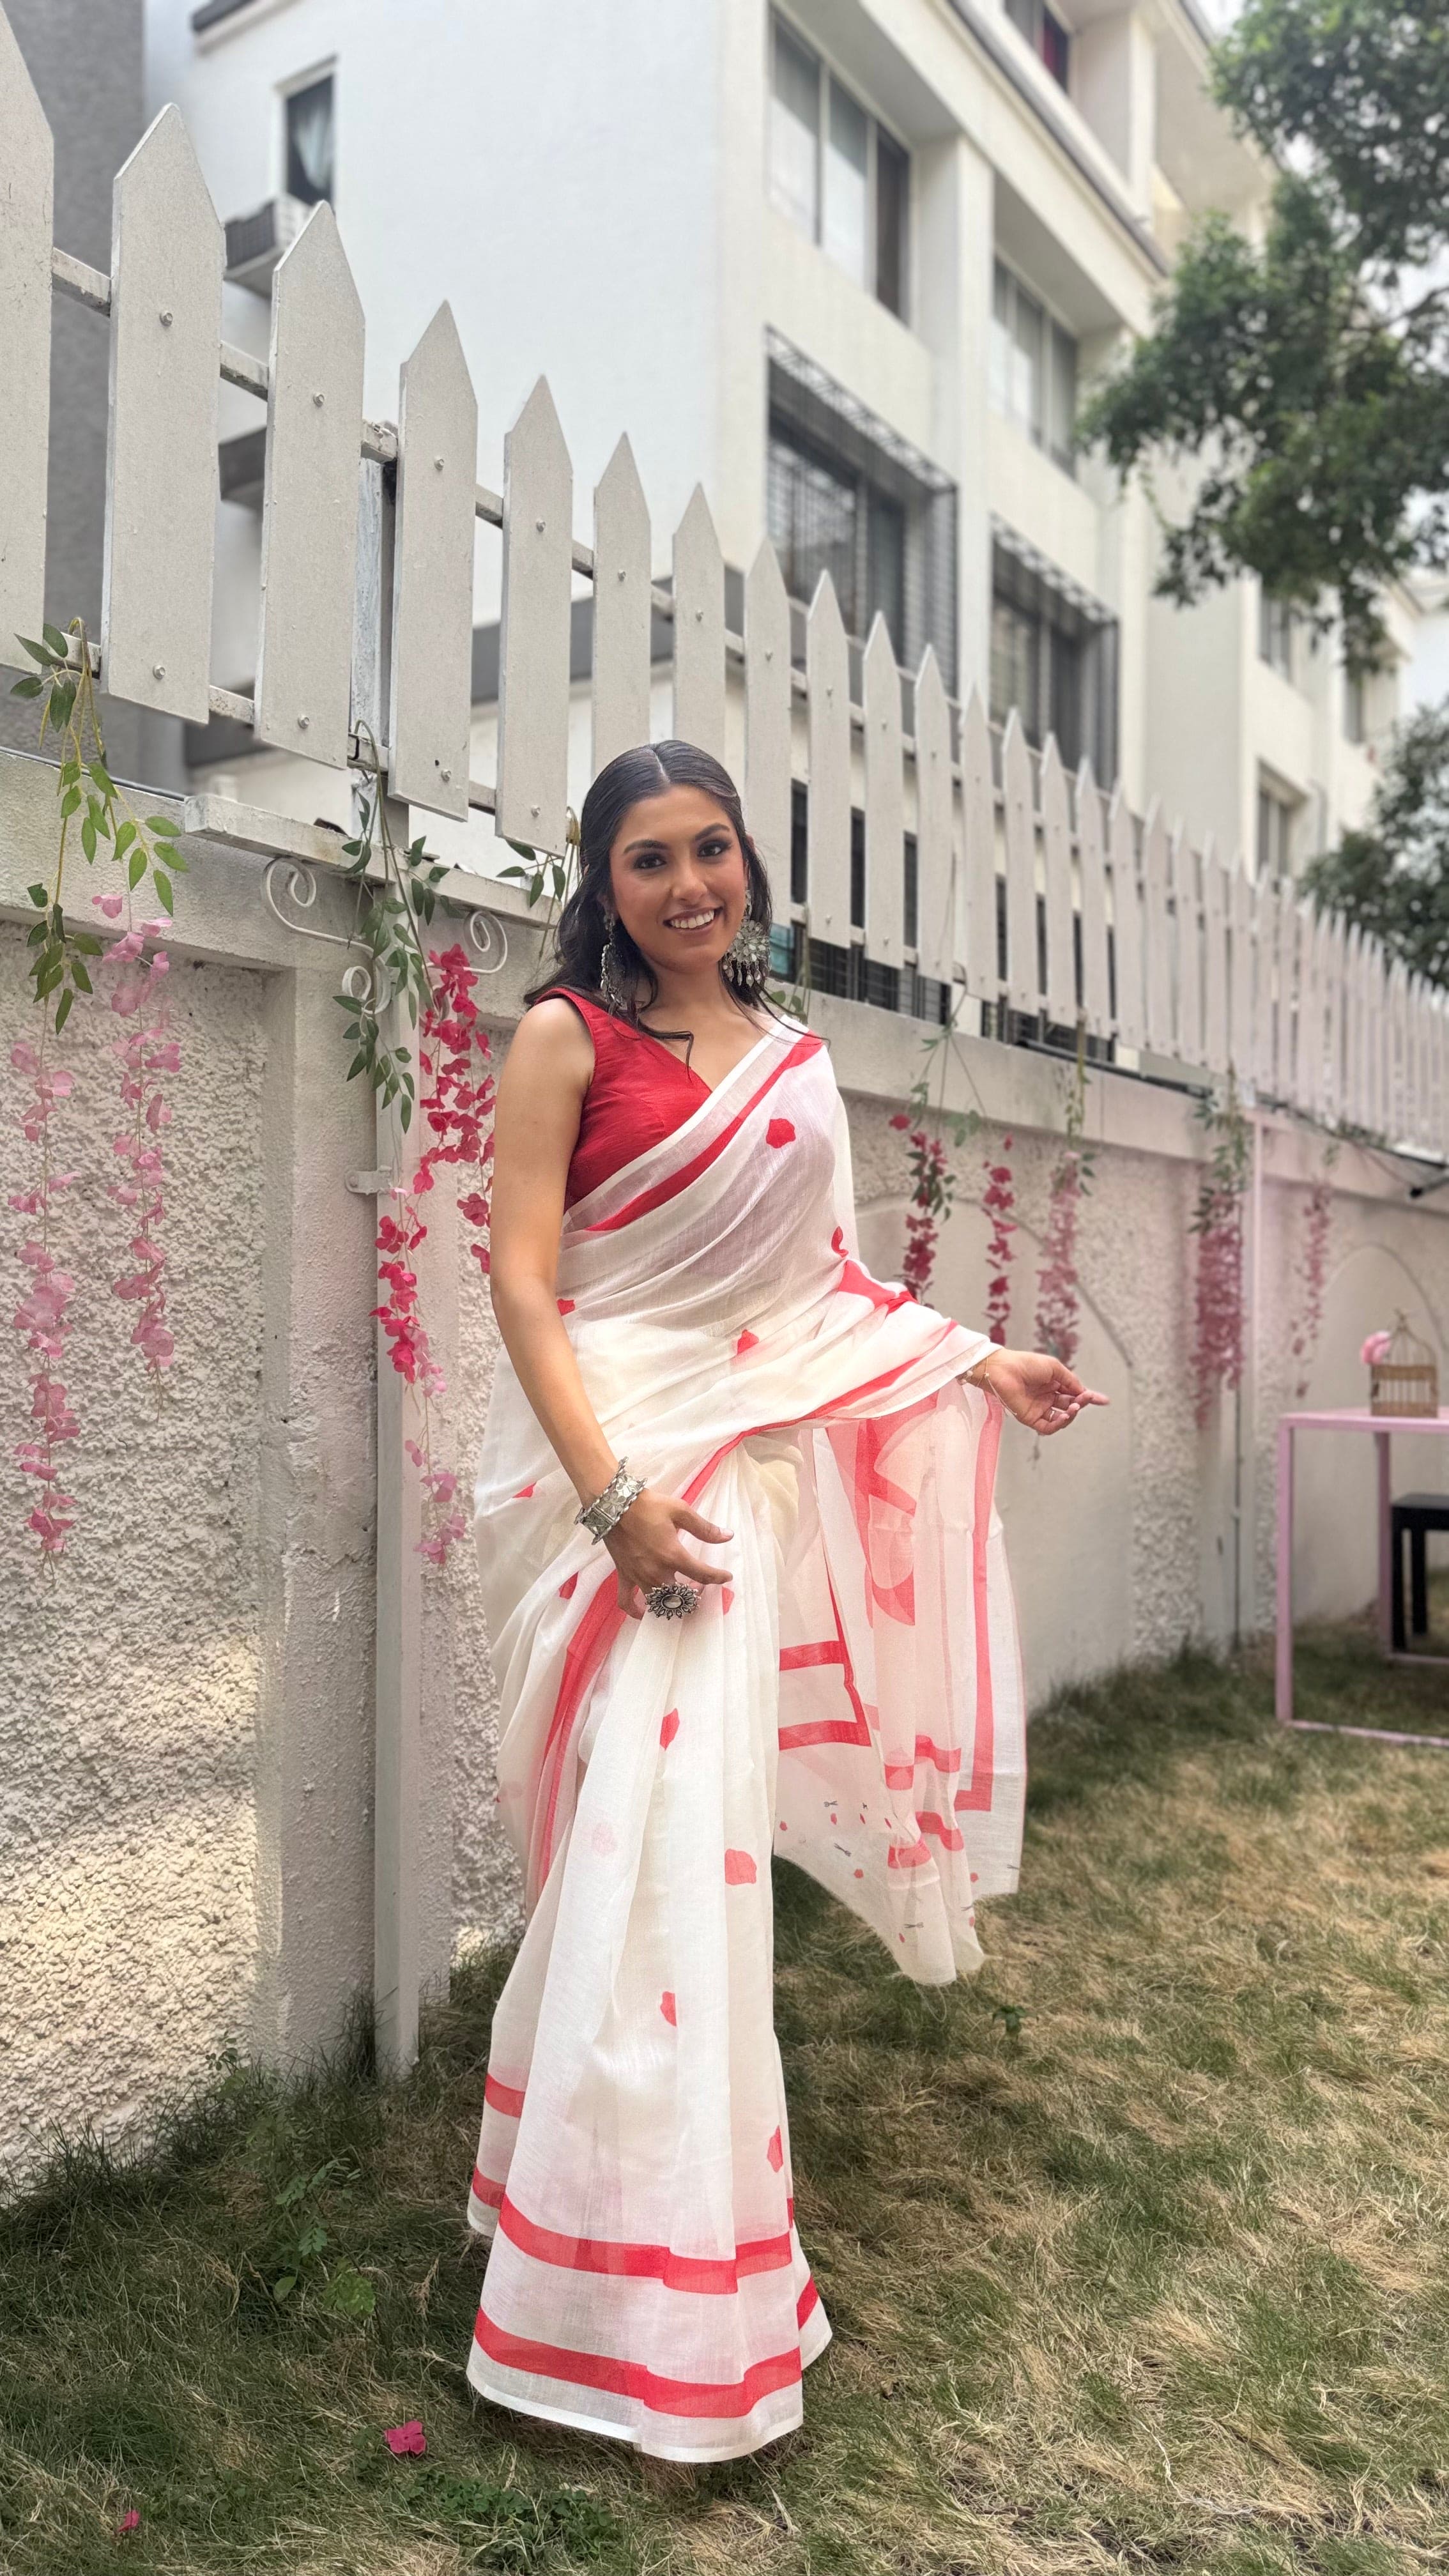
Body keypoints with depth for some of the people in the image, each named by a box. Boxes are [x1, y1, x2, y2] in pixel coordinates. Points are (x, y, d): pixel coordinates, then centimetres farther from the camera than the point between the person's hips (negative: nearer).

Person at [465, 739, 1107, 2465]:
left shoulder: (796, 1059, 15)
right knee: (651, 1847, -5)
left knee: (697, 1831, 9)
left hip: (765, 1465, 6)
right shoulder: (568, 1038, -3)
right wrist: (614, 1494, -19)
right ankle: (654, 2330, 10)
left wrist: (976, 1363, 13)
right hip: (616, 1459, -5)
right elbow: (523, 1281, -10)